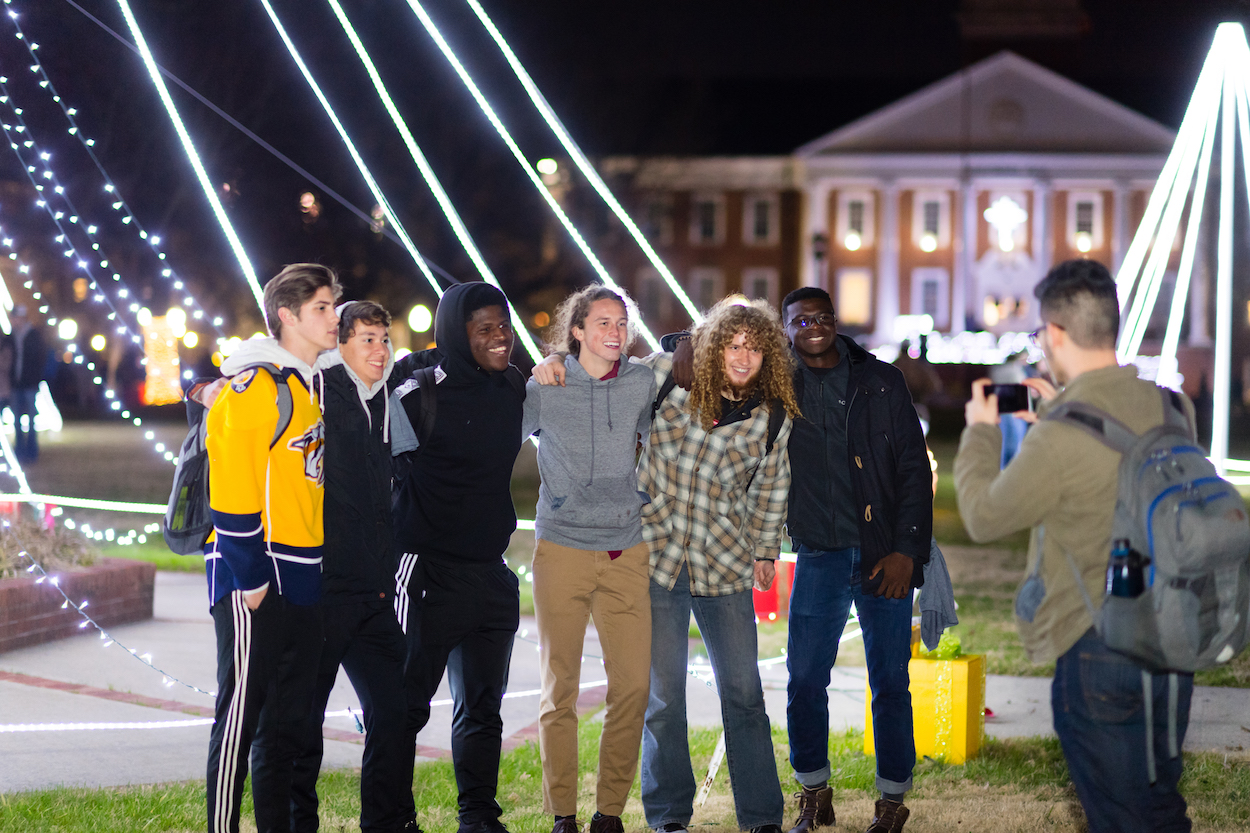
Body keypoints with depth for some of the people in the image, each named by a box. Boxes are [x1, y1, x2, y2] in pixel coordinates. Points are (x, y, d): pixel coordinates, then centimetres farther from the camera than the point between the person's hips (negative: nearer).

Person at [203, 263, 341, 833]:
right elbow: (233, 492, -16)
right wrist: (249, 578, -18)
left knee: (291, 717, 12)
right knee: (241, 713, -4)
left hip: (302, 581, 9)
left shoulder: (312, 389, 16)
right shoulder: (253, 387, -12)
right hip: (254, 579, -9)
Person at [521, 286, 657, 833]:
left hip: (626, 554, 2)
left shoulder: (642, 384, 5)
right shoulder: (544, 389, -1)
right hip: (562, 551, -2)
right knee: (560, 688, 0)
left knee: (633, 684, -3)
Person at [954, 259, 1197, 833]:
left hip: (1098, 650, -6)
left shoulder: (1060, 438, -23)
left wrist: (980, 431, 8)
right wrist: (1058, 410, 21)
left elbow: (984, 518, -7)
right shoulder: (1173, 410, -2)